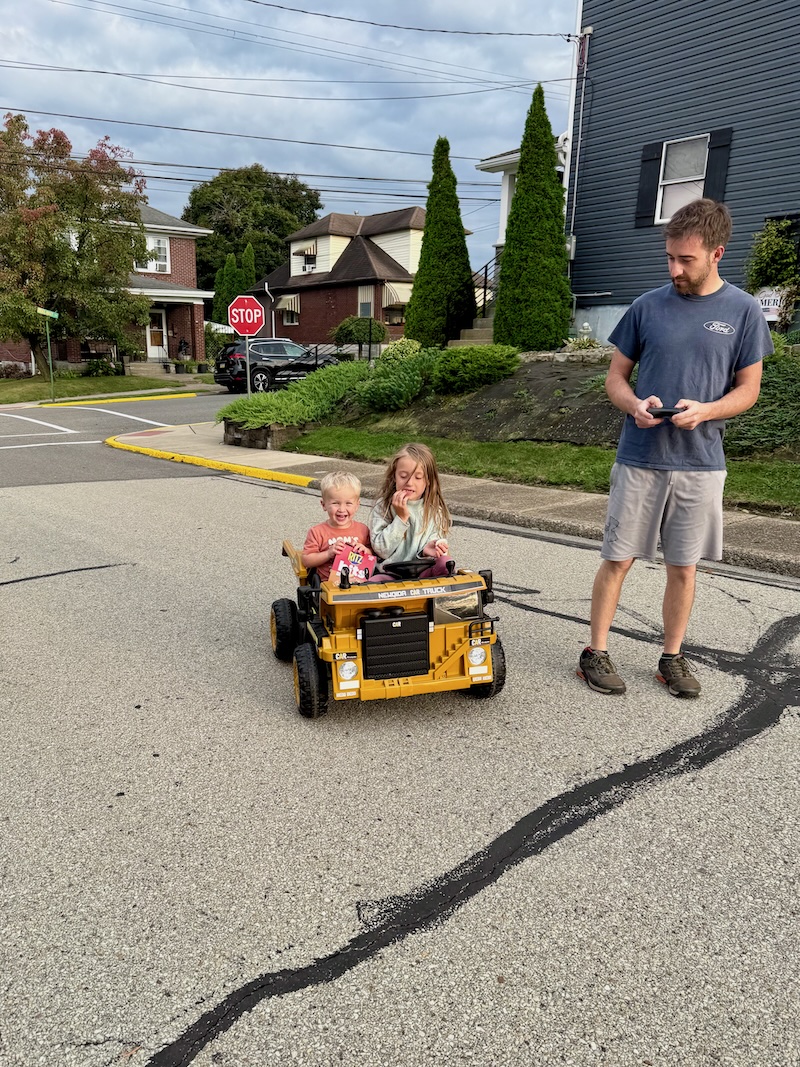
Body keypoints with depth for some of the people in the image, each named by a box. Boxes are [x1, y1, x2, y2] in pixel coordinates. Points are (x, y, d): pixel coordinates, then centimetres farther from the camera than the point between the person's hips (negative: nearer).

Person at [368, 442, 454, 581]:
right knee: (376, 581, -34)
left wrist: (427, 550, -19)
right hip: (388, 573, -1)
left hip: (422, 572, 1)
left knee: (445, 561, -28)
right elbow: (381, 550, -8)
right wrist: (401, 518, -16)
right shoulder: (383, 507, -2)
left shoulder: (434, 511, 4)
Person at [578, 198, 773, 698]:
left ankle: (673, 657, 24)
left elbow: (748, 389, 4)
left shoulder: (743, 310, 1)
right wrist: (634, 405, -14)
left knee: (684, 567, 8)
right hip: (639, 458, 0)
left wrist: (705, 410, -16)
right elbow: (616, 376, 8)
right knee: (618, 559, 3)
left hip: (700, 463, 0)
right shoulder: (648, 306, 2)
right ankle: (596, 652, 16)